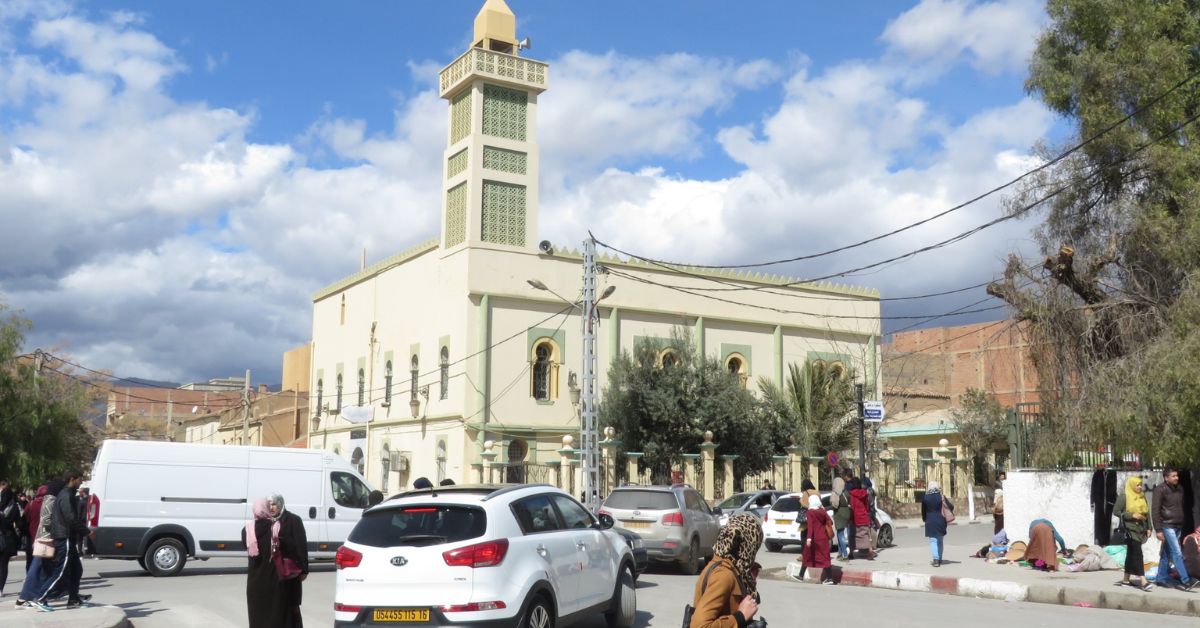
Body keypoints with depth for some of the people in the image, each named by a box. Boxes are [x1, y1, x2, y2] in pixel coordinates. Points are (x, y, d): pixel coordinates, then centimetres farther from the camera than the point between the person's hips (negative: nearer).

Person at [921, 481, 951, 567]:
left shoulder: (925, 498, -4)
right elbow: (951, 507, -1)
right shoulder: (941, 497, -3)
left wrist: (925, 519, 16)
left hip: (930, 522, -2)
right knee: (940, 541, 16)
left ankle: (936, 559, -15)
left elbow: (923, 511, 2)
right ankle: (939, 559, 23)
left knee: (933, 541, -2)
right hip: (941, 521, 2)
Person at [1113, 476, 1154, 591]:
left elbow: (1146, 513, 17)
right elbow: (1116, 511, -10)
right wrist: (1132, 515, -18)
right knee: (1137, 554, -14)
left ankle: (1126, 580, 19)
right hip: (1130, 529, -7)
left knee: (1131, 554, 12)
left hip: (1140, 529, 7)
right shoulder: (1124, 497, -8)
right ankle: (1143, 582, -18)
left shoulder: (1142, 497, 12)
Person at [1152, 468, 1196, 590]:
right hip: (1167, 526, -7)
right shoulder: (1160, 489, -11)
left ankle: (1161, 579, 18)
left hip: (1178, 526, 7)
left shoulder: (1179, 489, 11)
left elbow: (1181, 507, 20)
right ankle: (1185, 581, -12)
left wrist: (1182, 524, 16)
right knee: (1177, 553, -11)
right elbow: (1155, 510, -12)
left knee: (1167, 553, 12)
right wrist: (1158, 530, -16)